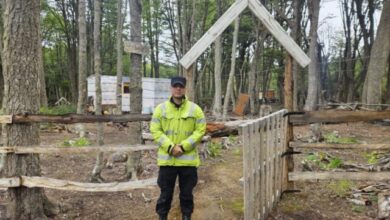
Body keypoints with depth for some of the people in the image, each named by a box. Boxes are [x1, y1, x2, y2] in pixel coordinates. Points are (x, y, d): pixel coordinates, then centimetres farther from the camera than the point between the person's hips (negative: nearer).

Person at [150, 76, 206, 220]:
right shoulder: (161, 108, 1)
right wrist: (170, 147, -15)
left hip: (188, 159, 0)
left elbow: (200, 131, -4)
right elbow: (155, 131, -2)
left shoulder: (195, 109, 0)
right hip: (167, 159, 0)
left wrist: (183, 146, -14)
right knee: (165, 192, 11)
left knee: (187, 193, 13)